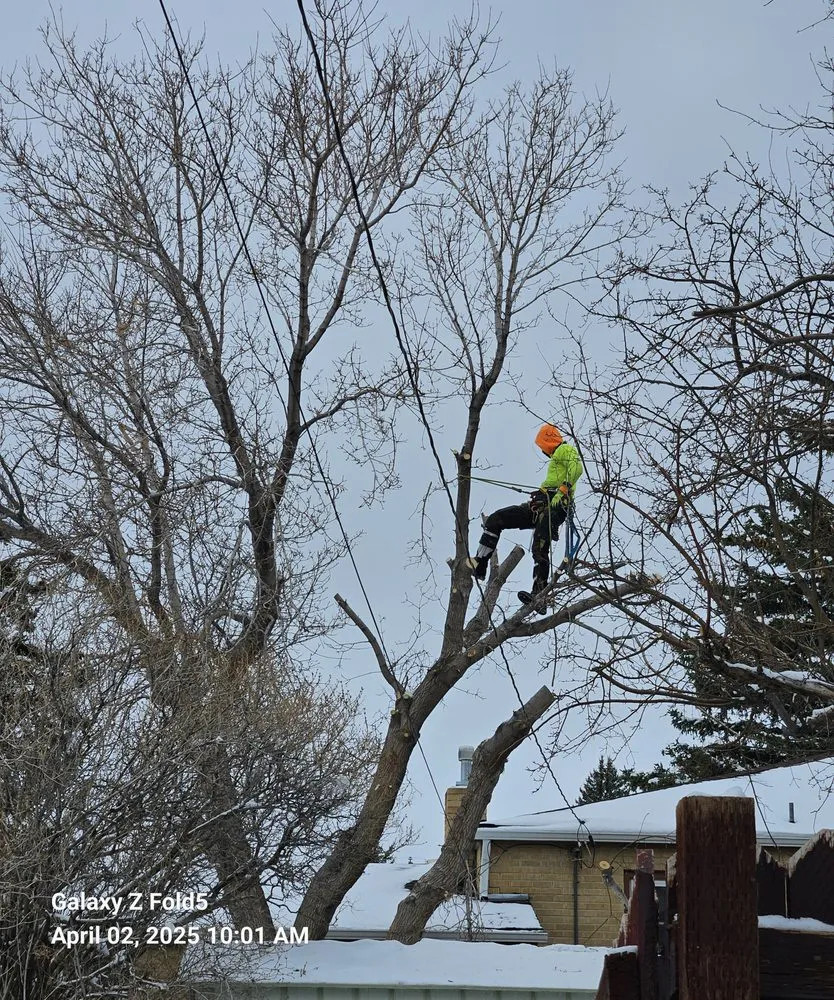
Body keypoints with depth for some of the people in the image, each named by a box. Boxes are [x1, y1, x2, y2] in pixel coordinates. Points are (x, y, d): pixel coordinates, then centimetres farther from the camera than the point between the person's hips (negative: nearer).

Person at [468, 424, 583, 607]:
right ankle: (479, 565, -6)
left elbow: (577, 468, -15)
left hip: (554, 505, -10)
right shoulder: (555, 457, 37)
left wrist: (562, 490, -26)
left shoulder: (566, 449, 6)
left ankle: (540, 596, -32)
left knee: (540, 549, -25)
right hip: (541, 504, 10)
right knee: (494, 520, 0)